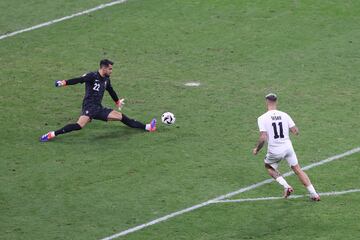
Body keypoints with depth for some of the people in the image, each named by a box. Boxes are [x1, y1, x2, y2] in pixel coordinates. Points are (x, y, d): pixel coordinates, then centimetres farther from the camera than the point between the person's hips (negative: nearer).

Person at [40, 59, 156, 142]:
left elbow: (111, 91, 32)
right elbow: (79, 80, -23)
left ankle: (146, 127, 12)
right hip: (89, 107, -8)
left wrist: (117, 101, 48)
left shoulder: (106, 79, 14)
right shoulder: (92, 76, -10)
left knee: (121, 117, 6)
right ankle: (52, 134, -33)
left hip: (99, 109, 8)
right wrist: (64, 82, -38)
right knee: (80, 125, -32)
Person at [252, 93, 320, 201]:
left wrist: (257, 149, -1)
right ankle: (314, 194, 12)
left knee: (269, 166, 25)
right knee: (297, 169, 16)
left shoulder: (262, 118, -10)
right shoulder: (284, 115, 0)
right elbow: (296, 131, 0)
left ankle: (286, 186, 6)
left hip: (274, 151, -3)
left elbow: (263, 138, -17)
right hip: (288, 147, 3)